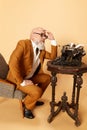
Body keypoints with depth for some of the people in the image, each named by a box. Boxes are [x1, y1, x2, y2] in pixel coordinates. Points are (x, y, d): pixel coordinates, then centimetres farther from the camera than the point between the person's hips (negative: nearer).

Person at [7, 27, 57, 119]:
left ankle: (31, 100, 20)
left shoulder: (41, 49, 3)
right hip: (17, 79, -9)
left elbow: (52, 57, 6)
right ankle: (27, 106, 9)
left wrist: (52, 40, -5)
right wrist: (22, 82, -29)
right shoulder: (23, 44, -21)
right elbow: (12, 63, -31)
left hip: (30, 76, 9)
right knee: (37, 92, -24)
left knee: (47, 78, 10)